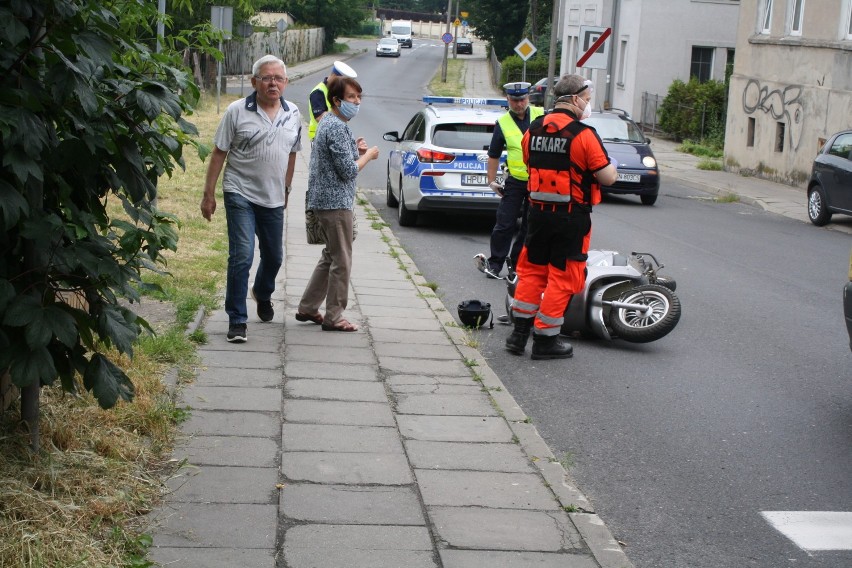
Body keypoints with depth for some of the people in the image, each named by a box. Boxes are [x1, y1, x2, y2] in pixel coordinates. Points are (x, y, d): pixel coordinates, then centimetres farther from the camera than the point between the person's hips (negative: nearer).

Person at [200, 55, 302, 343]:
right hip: (240, 194, -5)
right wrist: (208, 195, -5)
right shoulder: (237, 111, -7)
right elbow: (219, 154, -4)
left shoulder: (293, 114, 5)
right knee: (241, 257, -12)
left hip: (273, 199, 5)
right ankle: (237, 320, -4)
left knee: (274, 255, 18)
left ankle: (263, 293, 49)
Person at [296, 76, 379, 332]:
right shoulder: (337, 128, -19)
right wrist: (368, 155, -7)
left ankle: (307, 308, 24)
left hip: (325, 199, 11)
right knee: (341, 261, -2)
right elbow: (348, 170, -22)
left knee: (331, 256, 19)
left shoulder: (328, 122, 14)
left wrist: (355, 149, 7)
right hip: (336, 201, -11)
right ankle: (333, 317, 5)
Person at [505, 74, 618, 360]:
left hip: (538, 211, 6)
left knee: (532, 271, 16)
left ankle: (519, 332, 18)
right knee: (562, 277, 4)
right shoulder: (583, 134, -16)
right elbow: (608, 177, -13)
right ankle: (546, 340, 9)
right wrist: (611, 165, 8)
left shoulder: (533, 130, 3)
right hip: (571, 216, -6)